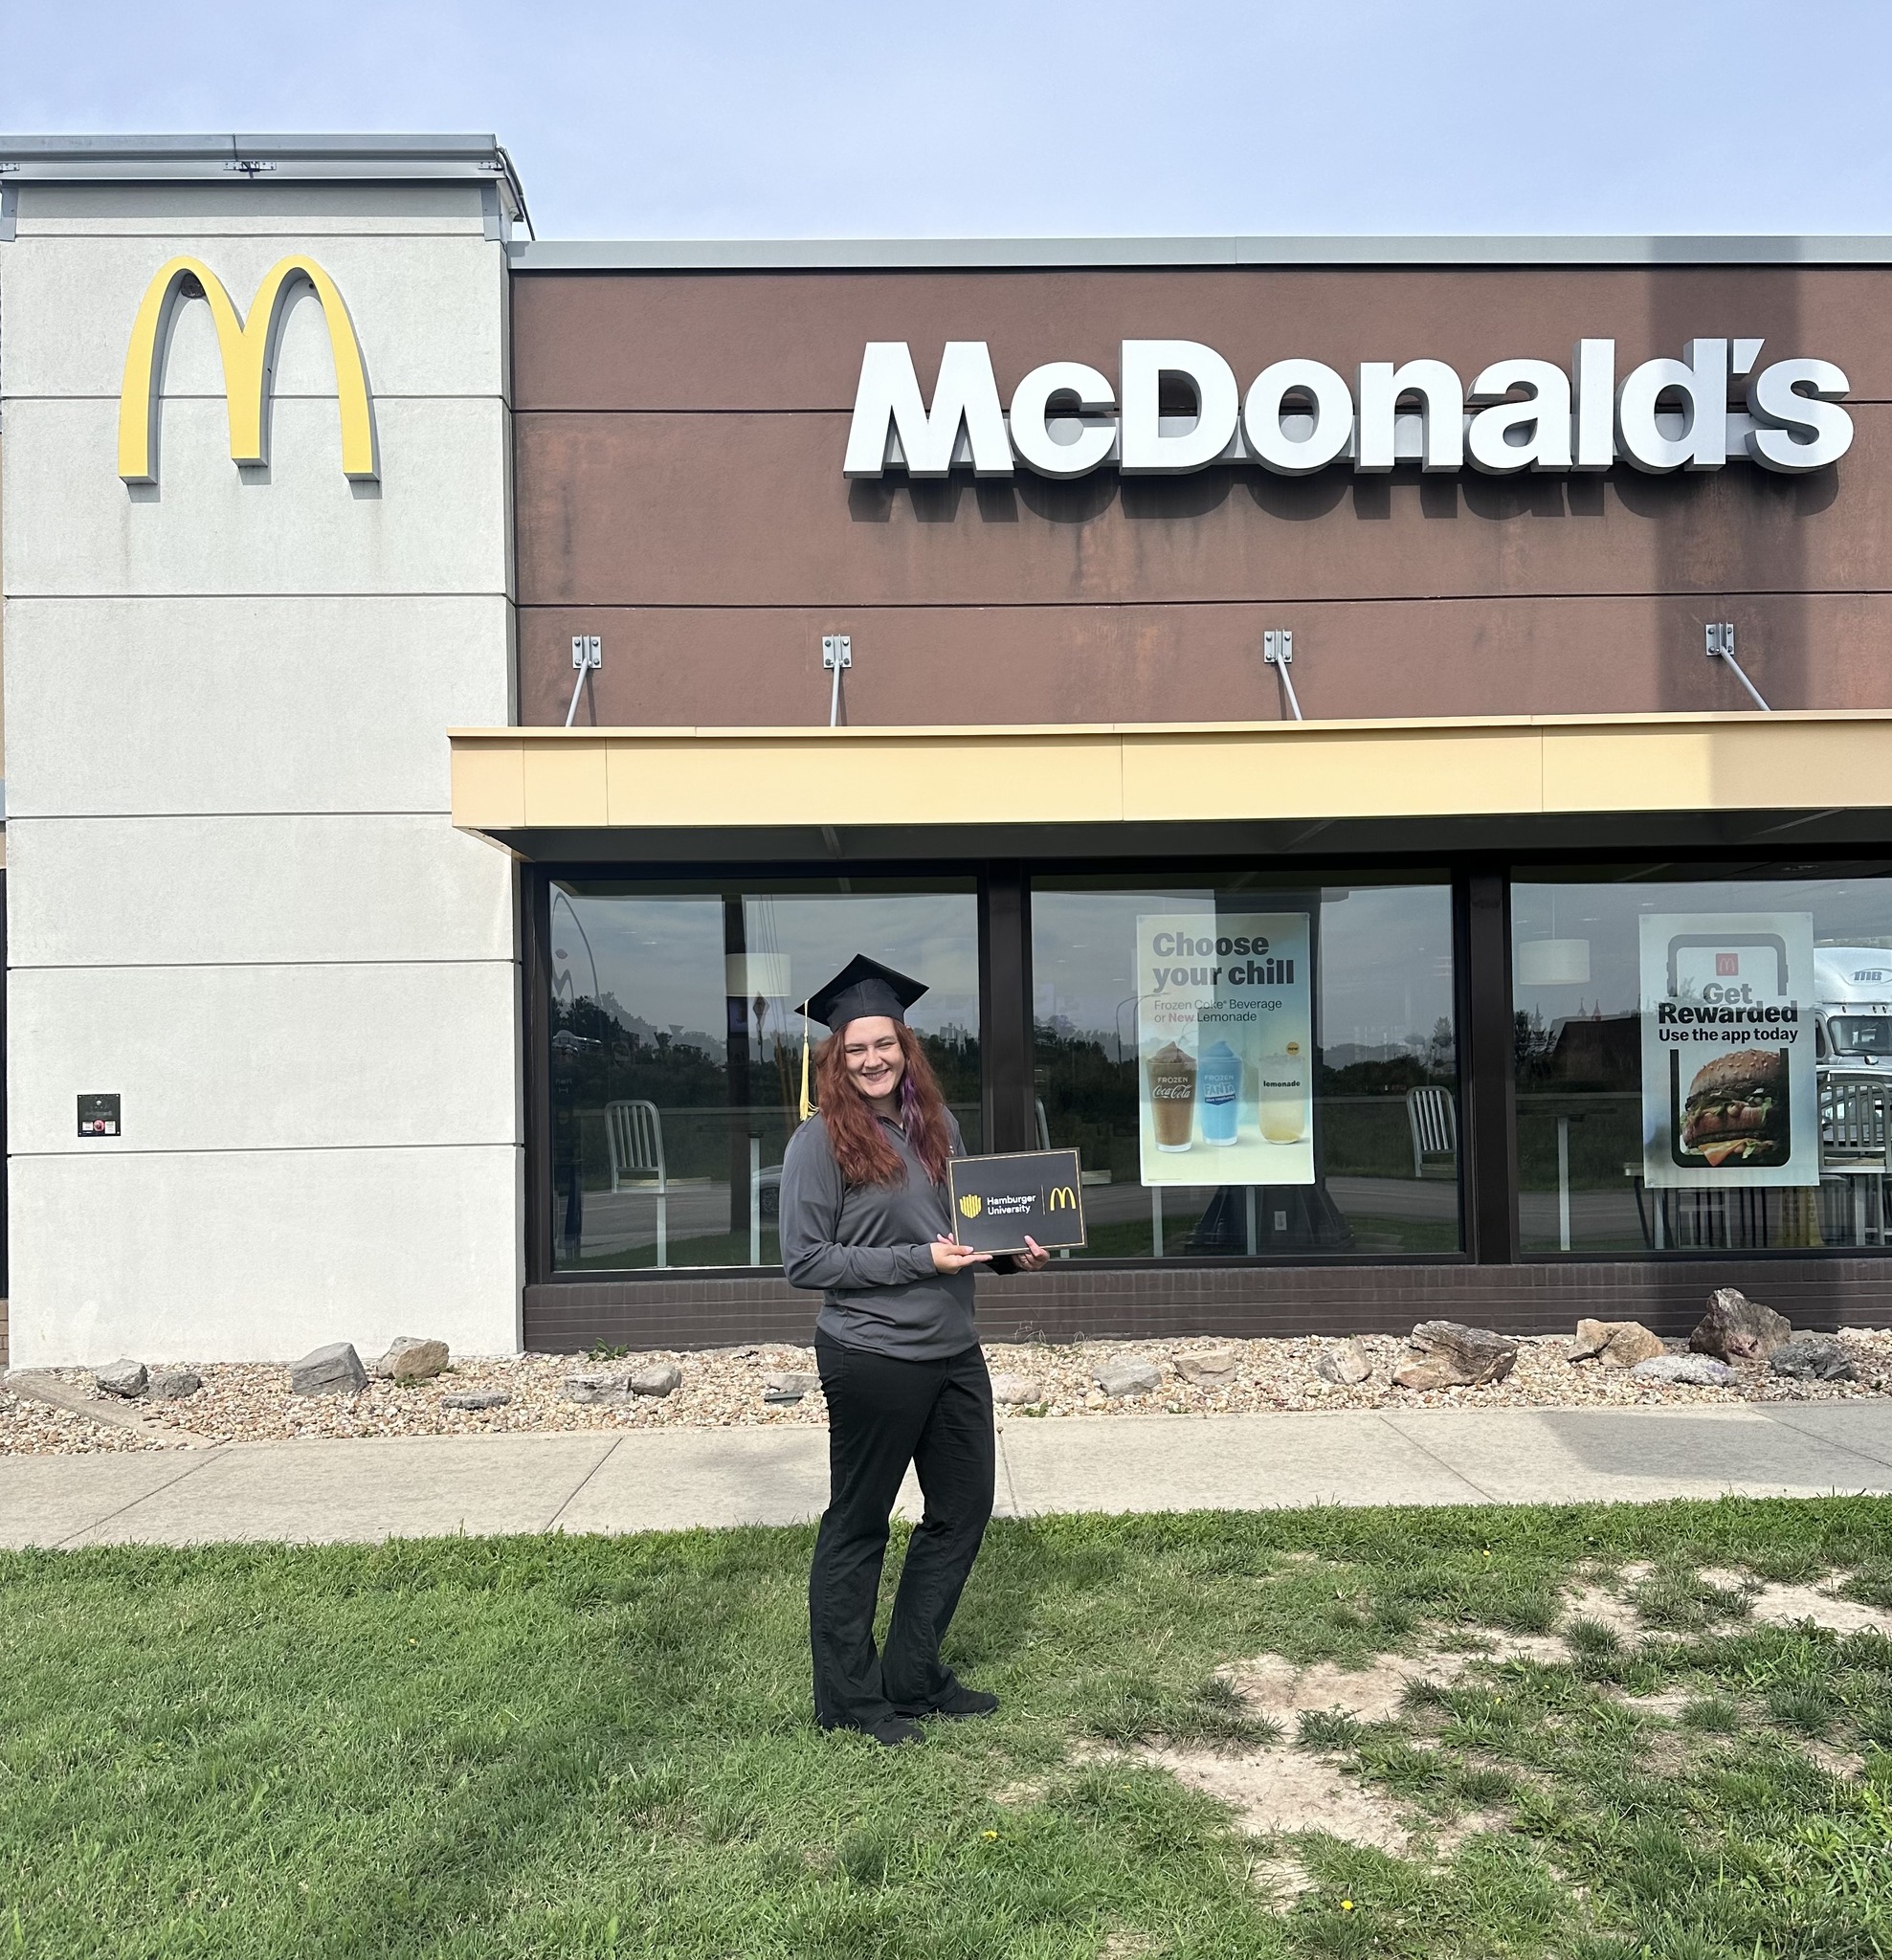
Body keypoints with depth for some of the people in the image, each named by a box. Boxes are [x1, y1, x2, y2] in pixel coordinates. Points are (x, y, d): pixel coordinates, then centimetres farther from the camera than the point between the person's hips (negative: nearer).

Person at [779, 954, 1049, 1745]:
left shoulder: (935, 1124, 7)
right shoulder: (820, 1142, -12)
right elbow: (804, 1260, -15)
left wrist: (1009, 1250, -1)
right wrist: (918, 1260, -19)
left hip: (953, 1351, 7)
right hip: (872, 1359, -7)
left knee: (963, 1510, 15)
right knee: (857, 1526, 7)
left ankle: (912, 1677, 32)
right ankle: (848, 1697, 24)